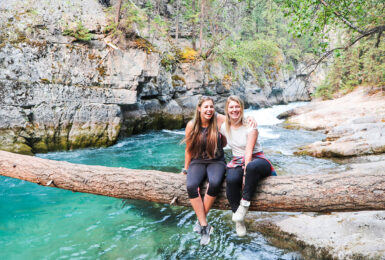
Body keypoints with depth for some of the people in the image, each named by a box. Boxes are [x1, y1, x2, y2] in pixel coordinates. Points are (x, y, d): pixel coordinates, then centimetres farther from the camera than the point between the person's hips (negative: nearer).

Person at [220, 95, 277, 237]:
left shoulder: (250, 126, -9)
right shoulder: (224, 127, 5)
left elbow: (249, 151, -17)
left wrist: (246, 172, -26)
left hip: (256, 160, -3)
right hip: (237, 162, 3)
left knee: (252, 167, -42)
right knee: (231, 180, -33)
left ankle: (244, 204, -25)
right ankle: (239, 221, -17)